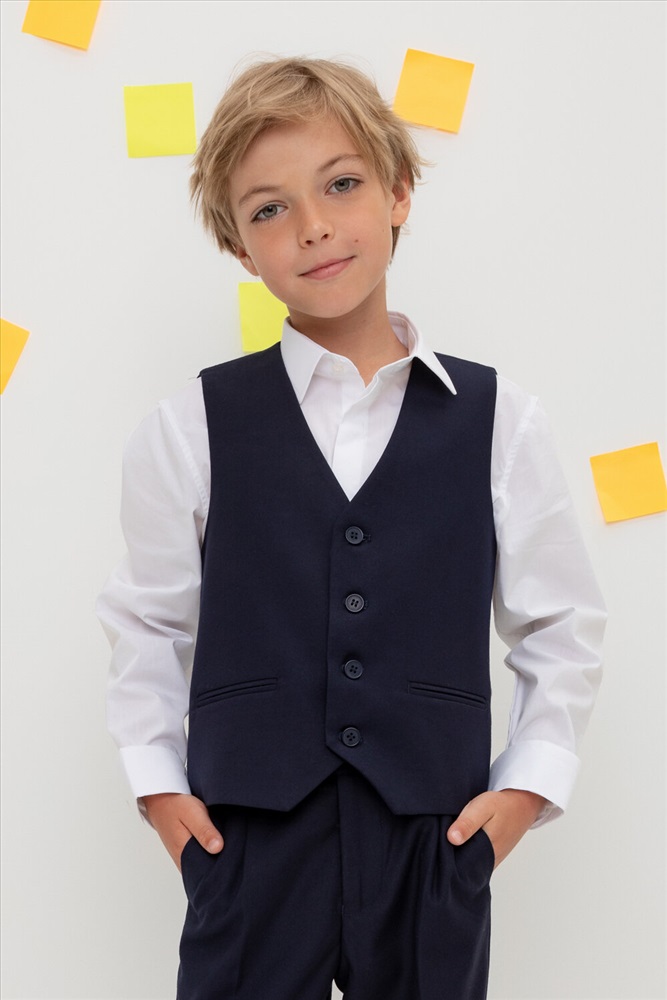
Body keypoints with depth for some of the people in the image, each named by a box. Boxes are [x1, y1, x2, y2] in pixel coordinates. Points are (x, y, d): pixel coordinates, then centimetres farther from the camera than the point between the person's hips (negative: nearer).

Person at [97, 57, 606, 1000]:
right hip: (247, 842, 0)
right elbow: (147, 622, 9)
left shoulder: (497, 418, 0)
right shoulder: (192, 428, -1)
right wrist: (158, 783, 3)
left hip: (436, 848, 1)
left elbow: (563, 626, 7)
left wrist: (528, 786, 0)